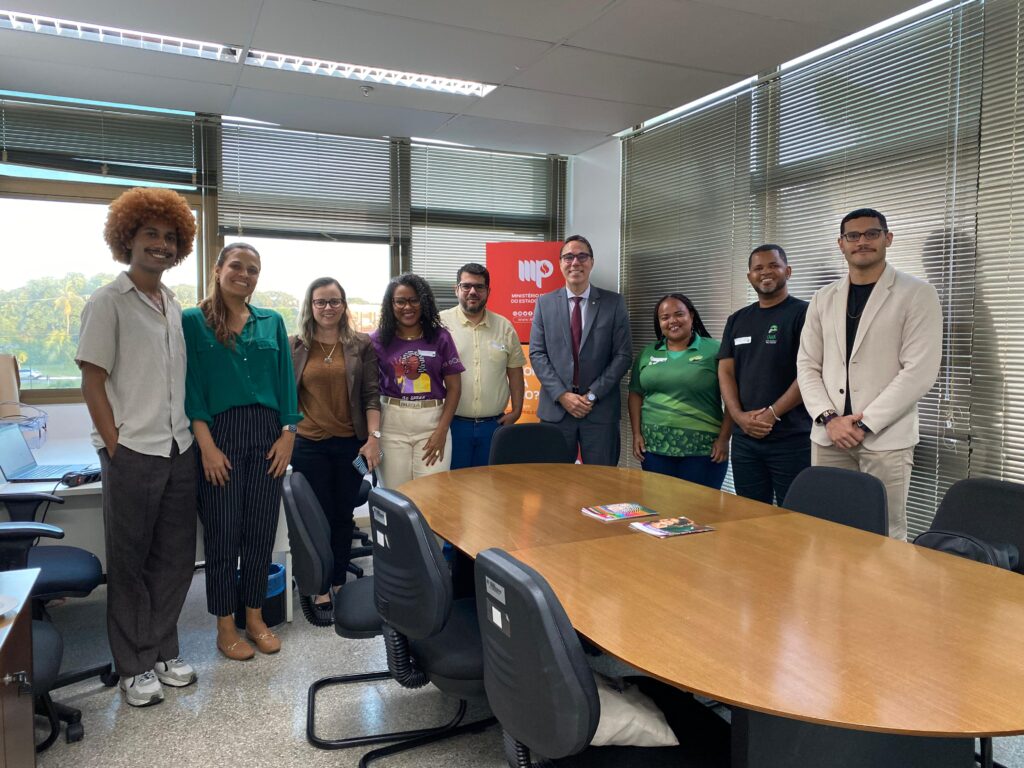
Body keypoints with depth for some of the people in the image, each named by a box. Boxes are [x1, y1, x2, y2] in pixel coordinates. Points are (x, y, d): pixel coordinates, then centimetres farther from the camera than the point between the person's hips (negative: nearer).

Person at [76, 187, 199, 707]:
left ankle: (162, 651, 29)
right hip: (132, 451, -6)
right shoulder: (107, 302, -6)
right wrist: (116, 449, -11)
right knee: (130, 562, 7)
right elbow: (92, 384, -9)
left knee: (175, 557, 12)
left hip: (180, 450, 6)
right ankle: (134, 668, 20)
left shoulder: (173, 305, 11)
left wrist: (190, 435, 9)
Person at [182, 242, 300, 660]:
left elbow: (285, 381, 8)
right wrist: (206, 444, -12)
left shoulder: (272, 322, 11)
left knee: (261, 530, 9)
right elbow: (191, 386, -5)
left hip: (267, 434, 3)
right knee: (223, 533, 4)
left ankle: (255, 618, 25)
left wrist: (288, 433, -1)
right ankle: (225, 627, 19)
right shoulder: (193, 321, 1)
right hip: (219, 434, -3)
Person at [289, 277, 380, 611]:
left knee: (343, 514, 10)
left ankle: (339, 582, 25)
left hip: (351, 443, 1)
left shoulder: (361, 345, 3)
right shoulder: (293, 346, 3)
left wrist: (373, 437, -6)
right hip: (308, 444, 0)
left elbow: (371, 395, 1)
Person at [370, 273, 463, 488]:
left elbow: (454, 386, 3)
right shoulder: (377, 340, 2)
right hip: (392, 424, 0)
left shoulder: (440, 337, 2)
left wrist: (442, 430, -5)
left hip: (432, 423, 0)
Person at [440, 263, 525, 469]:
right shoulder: (440, 323, -3)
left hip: (494, 424, 3)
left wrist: (516, 411, 6)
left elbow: (515, 372, 11)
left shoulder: (504, 327, 7)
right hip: (452, 423, -3)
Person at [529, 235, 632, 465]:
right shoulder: (544, 303, 6)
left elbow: (623, 355, -1)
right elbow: (537, 354, 2)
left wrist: (593, 395, -9)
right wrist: (562, 395, -9)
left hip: (600, 409, -1)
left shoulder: (614, 303, 2)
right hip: (555, 408, 1)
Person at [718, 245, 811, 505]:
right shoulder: (737, 320, 14)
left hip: (792, 438, -5)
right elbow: (725, 372, 8)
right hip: (744, 437, 5)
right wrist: (739, 416, -7)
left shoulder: (803, 313, -2)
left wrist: (773, 413, -16)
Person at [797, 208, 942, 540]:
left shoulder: (917, 295, -1)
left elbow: (920, 372, -9)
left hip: (886, 438, -4)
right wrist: (829, 418, -7)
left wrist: (865, 423, -13)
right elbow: (807, 366, 8)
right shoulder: (824, 298, 12)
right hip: (828, 436, 4)